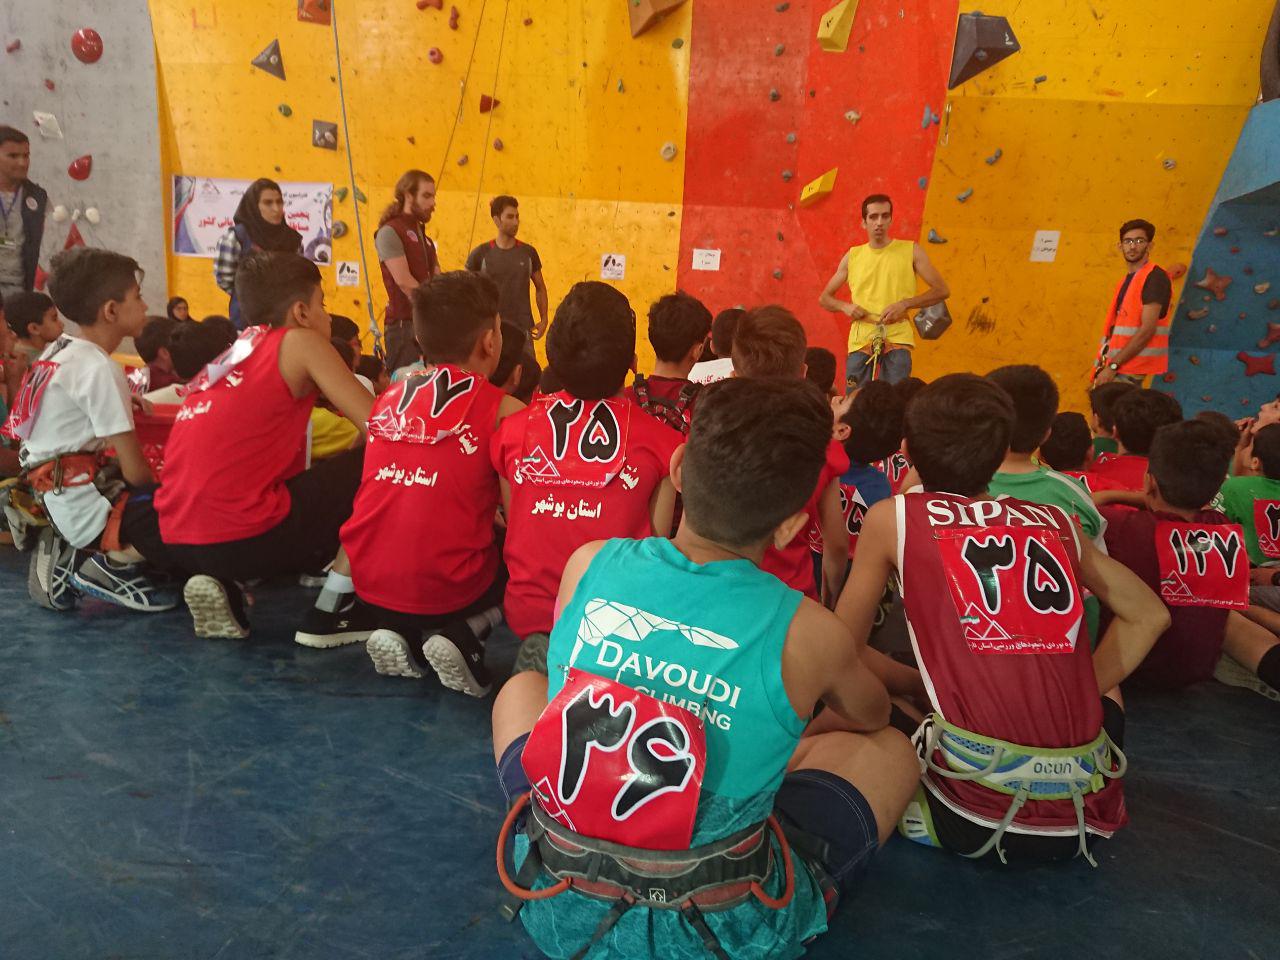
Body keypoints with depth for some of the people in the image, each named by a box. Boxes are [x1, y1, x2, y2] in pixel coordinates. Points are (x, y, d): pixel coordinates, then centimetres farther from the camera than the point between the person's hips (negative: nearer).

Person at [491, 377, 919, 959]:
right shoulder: (809, 635, -18)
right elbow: (872, 716, 7)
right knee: (890, 750, 17)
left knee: (521, 688, 26)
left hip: (560, 912, 2)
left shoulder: (589, 565, -13)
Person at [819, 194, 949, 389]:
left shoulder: (911, 251, 5)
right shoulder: (852, 256, 11)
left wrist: (905, 303, -9)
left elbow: (942, 290, 3)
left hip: (897, 338, -2)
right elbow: (824, 298, 18)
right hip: (860, 340, 2)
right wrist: (845, 306, -3)